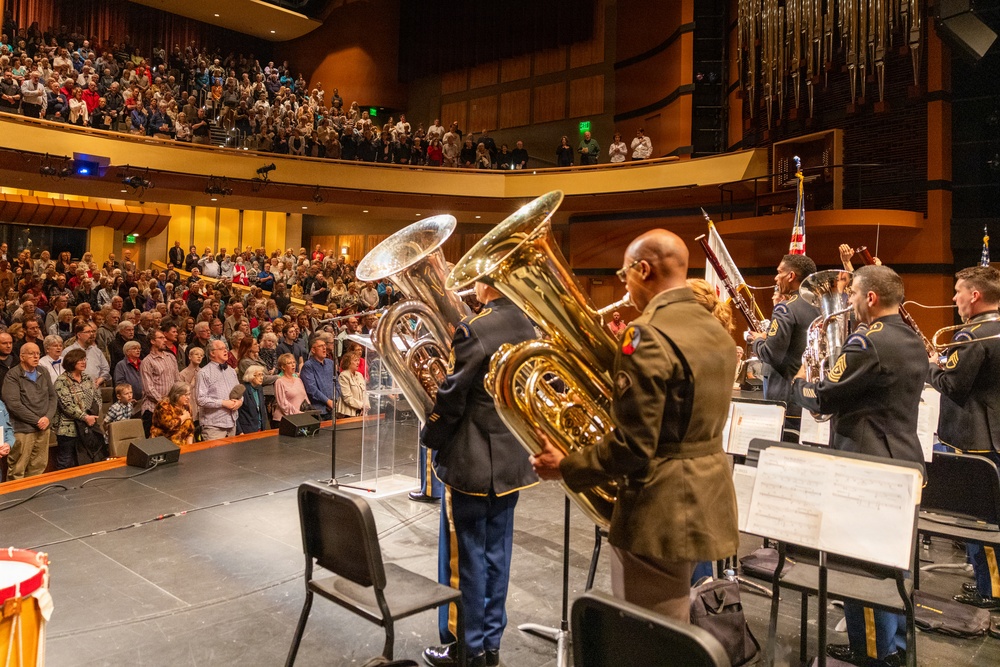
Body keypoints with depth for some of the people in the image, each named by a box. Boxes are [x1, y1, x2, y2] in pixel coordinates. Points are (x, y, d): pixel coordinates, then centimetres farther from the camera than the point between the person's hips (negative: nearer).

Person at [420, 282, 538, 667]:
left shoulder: (474, 330, -20)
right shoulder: (529, 327, 3)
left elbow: (451, 399, -15)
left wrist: (428, 437, 0)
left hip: (471, 462, -7)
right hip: (512, 460, 7)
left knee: (464, 557, 8)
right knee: (496, 553, 16)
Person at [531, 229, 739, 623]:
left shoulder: (648, 335, -20)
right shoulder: (714, 328, 8)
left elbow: (633, 449, -22)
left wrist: (566, 467, -9)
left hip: (663, 510, -9)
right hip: (709, 500, 9)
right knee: (680, 629, 25)